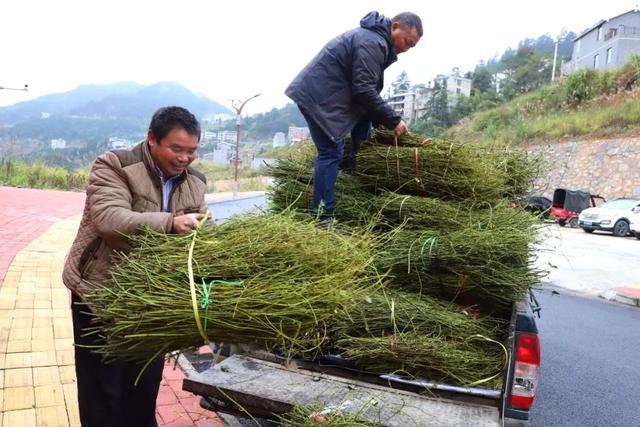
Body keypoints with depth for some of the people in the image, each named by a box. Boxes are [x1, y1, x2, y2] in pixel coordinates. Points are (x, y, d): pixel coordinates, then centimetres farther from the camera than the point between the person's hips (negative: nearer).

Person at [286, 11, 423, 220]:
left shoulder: (376, 38, 17)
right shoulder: (372, 43, -17)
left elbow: (368, 88, 19)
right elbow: (364, 90, -23)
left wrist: (388, 121, 13)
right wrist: (393, 120, -15)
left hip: (324, 91, 10)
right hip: (318, 95, -10)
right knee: (331, 152, -11)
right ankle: (322, 217, -8)